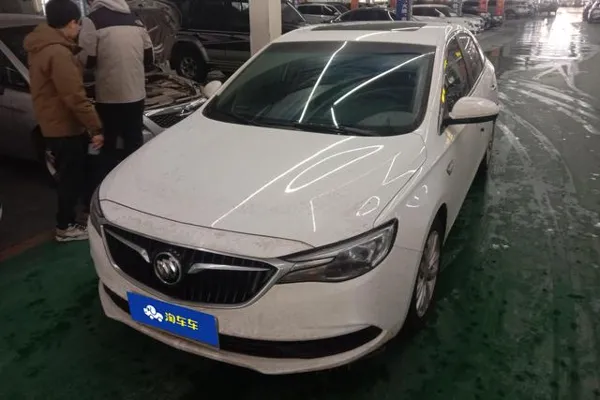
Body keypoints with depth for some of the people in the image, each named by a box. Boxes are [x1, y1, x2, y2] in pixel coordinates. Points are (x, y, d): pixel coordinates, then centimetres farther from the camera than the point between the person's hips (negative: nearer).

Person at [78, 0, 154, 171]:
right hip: (136, 94, 5)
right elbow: (149, 58, 14)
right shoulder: (135, 20, 12)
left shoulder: (92, 21, -5)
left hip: (109, 96, -5)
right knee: (134, 142, 16)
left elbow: (87, 60, -8)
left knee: (108, 144, 9)